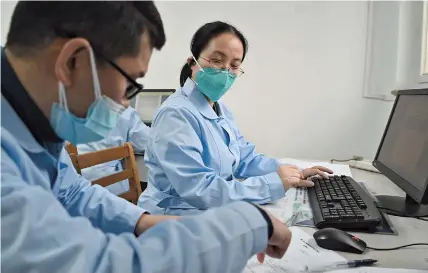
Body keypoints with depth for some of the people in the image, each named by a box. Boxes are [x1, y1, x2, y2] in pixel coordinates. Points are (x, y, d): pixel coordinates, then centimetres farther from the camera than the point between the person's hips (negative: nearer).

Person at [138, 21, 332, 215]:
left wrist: (293, 174, -3)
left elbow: (246, 159, 11)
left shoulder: (221, 110, 8)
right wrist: (275, 182, -24)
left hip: (215, 211, 8)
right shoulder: (176, 114, -22)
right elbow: (200, 191, -27)